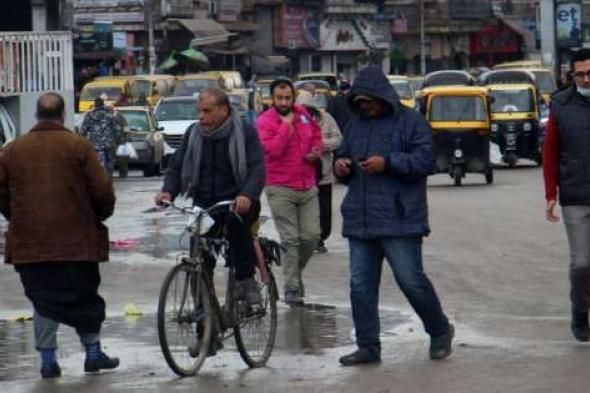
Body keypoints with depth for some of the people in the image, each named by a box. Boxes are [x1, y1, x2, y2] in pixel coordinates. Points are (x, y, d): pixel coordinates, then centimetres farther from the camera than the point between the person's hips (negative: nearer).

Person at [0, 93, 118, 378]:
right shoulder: (77, 146, -5)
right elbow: (102, 191, -7)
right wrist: (100, 216, 12)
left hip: (29, 243, 2)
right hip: (76, 240, -2)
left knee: (43, 301, 8)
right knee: (84, 298, 10)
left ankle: (47, 359, 6)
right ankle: (93, 353, 16)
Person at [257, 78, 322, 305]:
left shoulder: (303, 115, 9)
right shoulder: (265, 121, -7)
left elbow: (316, 135, 27)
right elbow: (272, 149, -21)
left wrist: (317, 152, 7)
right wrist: (286, 125, -18)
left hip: (307, 188, 5)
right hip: (281, 189, -5)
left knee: (311, 236, 0)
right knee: (290, 239, -6)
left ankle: (295, 270, 26)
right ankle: (291, 288, 1)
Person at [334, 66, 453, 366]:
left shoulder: (410, 121, -2)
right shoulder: (356, 123, 17)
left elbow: (425, 159, -10)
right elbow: (343, 154, 27)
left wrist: (388, 163, -19)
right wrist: (340, 166, 3)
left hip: (399, 219, -6)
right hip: (360, 220, 6)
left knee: (411, 280, -6)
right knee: (361, 285, 4)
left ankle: (440, 332, 15)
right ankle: (368, 347, 11)